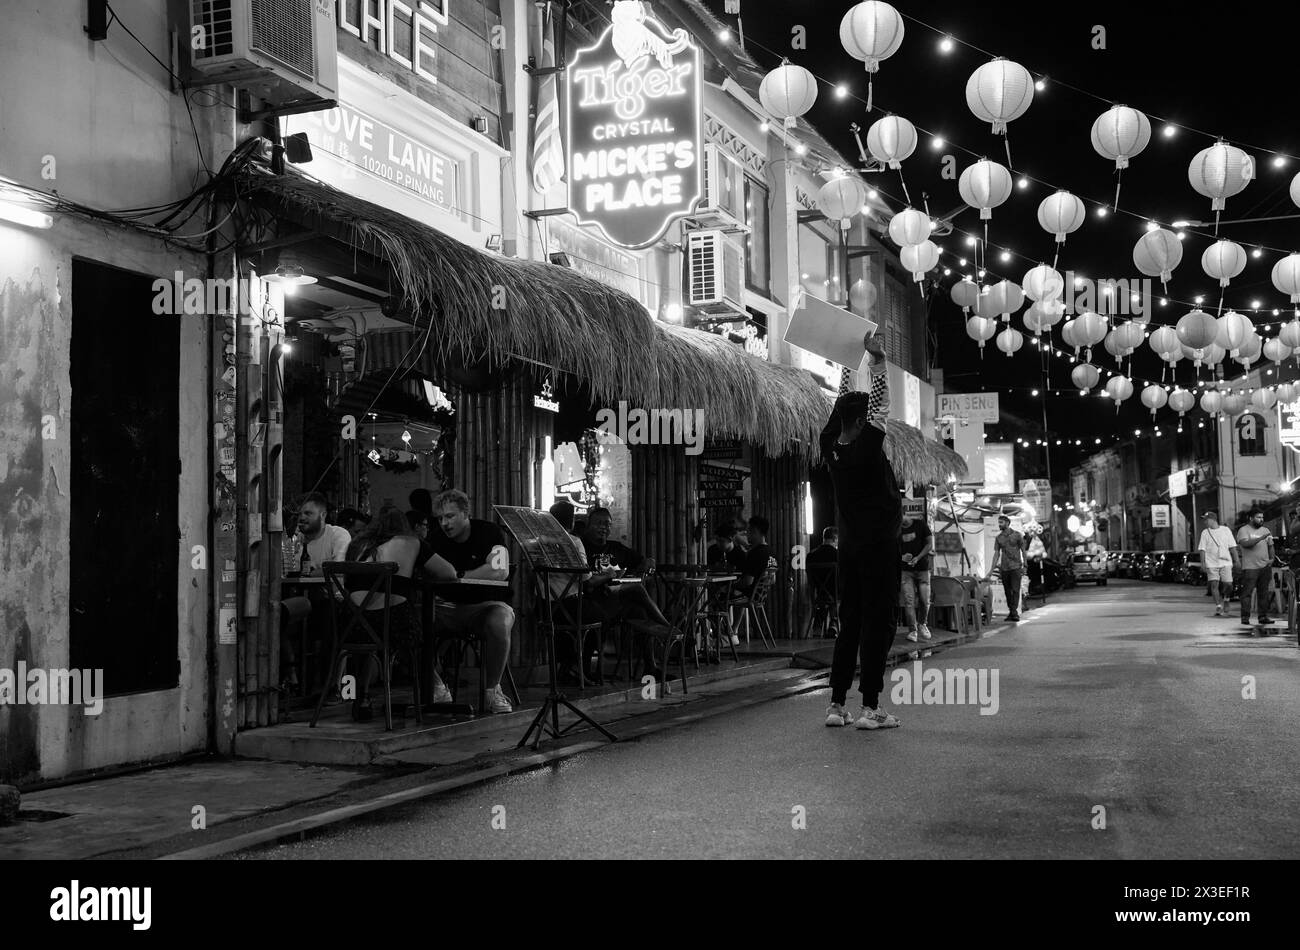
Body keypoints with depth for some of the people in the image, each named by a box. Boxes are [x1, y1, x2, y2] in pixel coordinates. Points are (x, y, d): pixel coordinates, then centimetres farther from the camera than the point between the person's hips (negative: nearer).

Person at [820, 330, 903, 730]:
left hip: (849, 548, 7)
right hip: (879, 547, -7)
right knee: (879, 624, -3)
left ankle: (837, 704, 10)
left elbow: (838, 414, 16)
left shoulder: (831, 449, 2)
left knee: (849, 624, 11)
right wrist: (879, 359, 1)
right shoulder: (866, 449, -15)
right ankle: (870, 707, -4)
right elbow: (881, 405, -8)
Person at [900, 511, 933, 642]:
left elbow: (930, 544, -1)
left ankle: (922, 624, 22)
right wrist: (902, 557, -14)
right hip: (906, 570, 1)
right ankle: (912, 630, -5)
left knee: (925, 600, -2)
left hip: (923, 568, -1)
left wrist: (918, 558, -14)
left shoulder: (920, 525, 1)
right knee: (909, 600, -9)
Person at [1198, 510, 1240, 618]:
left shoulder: (1226, 530, 7)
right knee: (1214, 585, -9)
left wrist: (1237, 560, 4)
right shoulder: (1205, 533, 6)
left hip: (1225, 562, 0)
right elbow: (1202, 549, 3)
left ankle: (1225, 598, 25)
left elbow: (1232, 546, 8)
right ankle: (1218, 607, -6)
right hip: (1211, 563, 0)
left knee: (1228, 585, -4)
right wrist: (1202, 564, -5)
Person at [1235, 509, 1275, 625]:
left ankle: (1263, 616, 11)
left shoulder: (1265, 530, 16)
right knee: (1247, 592, -6)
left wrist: (1272, 558, 5)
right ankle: (1245, 617, -4)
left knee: (1263, 593, 7)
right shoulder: (1244, 530, -3)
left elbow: (1270, 546, 21)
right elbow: (1246, 543, -20)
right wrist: (1261, 538, -26)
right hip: (1250, 567, -6)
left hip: (1265, 566, 6)